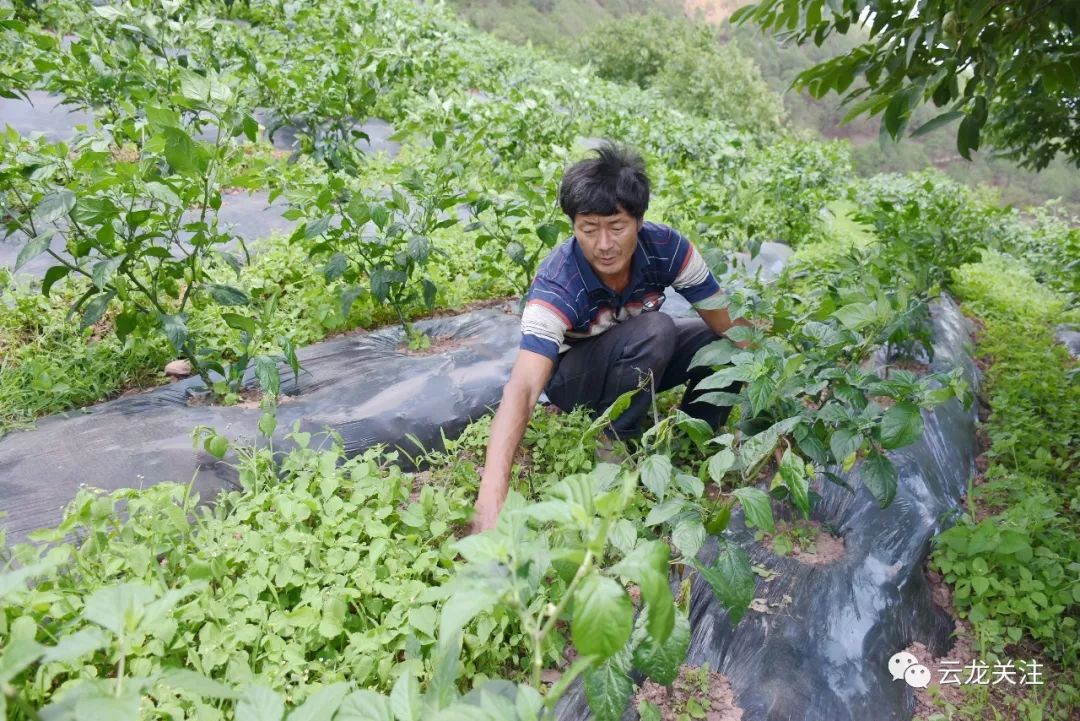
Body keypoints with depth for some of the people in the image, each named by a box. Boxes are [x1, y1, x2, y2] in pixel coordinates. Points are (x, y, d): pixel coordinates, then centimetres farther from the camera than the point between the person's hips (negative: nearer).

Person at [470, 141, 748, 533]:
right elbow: (521, 389, -47)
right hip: (572, 375, -4)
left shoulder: (664, 247, -25)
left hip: (642, 361, 5)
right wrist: (491, 497, -58)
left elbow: (729, 325, -17)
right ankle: (611, 442, -14)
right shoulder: (556, 286, -36)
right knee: (654, 330, -32)